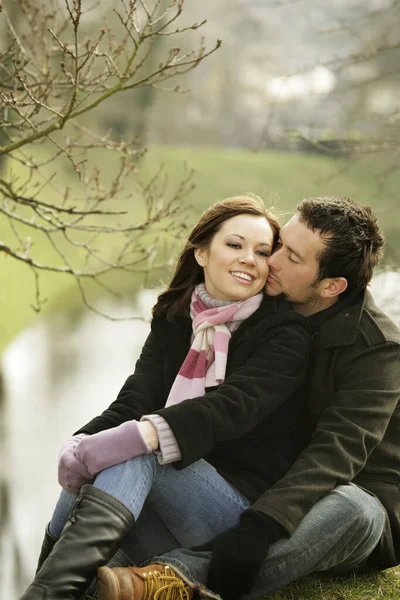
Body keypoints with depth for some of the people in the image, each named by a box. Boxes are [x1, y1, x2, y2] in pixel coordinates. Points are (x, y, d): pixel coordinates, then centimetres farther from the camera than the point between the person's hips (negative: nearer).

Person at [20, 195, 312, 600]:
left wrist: (144, 435, -40)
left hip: (241, 496, -5)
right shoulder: (172, 322, 11)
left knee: (133, 454, -31)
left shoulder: (285, 333, -4)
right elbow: (135, 401, -4)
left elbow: (234, 404, -23)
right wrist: (82, 443, -28)